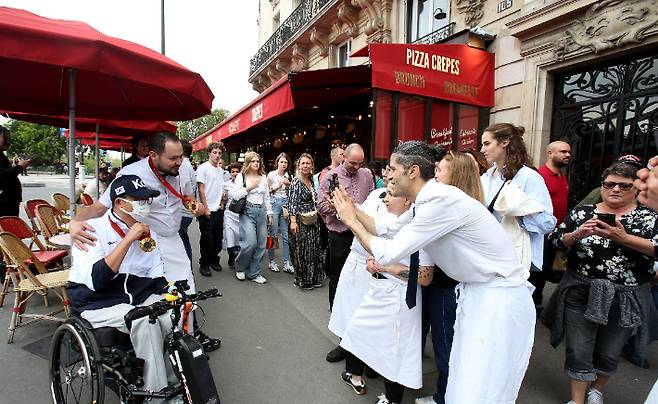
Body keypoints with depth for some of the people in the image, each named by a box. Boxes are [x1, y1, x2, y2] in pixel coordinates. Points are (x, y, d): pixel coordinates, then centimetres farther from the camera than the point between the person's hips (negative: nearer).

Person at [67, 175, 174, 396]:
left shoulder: (148, 234, 6)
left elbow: (158, 279, 8)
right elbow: (95, 280, -25)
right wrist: (128, 239, -28)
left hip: (140, 295, 5)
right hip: (97, 302, -4)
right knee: (145, 322, -30)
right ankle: (156, 393, -13)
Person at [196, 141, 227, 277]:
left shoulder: (221, 170, 12)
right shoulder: (203, 168, -8)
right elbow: (201, 190, -12)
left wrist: (221, 204, 10)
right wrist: (205, 208, -14)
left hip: (218, 210, 6)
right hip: (207, 211, -6)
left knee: (218, 237, 13)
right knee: (207, 239, 1)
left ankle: (214, 260, 28)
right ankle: (204, 264, 15)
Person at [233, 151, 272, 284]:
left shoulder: (263, 177, 15)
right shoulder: (241, 176, 2)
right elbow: (235, 195, -5)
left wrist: (269, 213, 14)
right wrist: (248, 187, -12)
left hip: (261, 212, 5)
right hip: (247, 212, -5)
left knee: (261, 244, 3)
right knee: (250, 242, -15)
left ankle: (254, 273, 16)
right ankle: (240, 268, 13)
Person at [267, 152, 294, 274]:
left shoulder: (288, 176, 15)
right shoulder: (271, 175, 3)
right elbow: (267, 191, 3)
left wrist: (288, 184, 1)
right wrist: (278, 186, -8)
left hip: (285, 204, 4)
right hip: (274, 204, -3)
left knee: (286, 235, 0)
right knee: (273, 234, -1)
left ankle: (287, 263, 5)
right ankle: (272, 261, 11)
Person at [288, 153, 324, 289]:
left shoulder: (311, 182, 13)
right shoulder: (296, 181, -9)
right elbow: (292, 202, -16)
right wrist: (293, 221, -23)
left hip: (312, 221, 8)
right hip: (300, 221, -7)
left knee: (314, 249, 11)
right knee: (301, 250, 2)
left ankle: (313, 278, 25)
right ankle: (302, 280, 16)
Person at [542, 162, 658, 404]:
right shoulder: (582, 212, 2)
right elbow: (555, 241, -2)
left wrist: (623, 238, -26)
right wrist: (577, 234, -20)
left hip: (625, 299, 1)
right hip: (581, 293, 0)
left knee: (608, 354, 17)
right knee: (578, 351, 6)